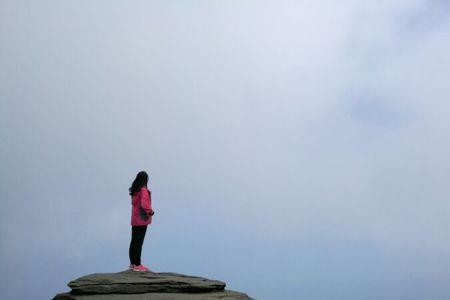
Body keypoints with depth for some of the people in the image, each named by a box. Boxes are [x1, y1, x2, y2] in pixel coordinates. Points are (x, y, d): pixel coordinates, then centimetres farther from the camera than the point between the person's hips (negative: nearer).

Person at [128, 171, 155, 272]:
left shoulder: (134, 190, 8)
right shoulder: (143, 190, -16)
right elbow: (144, 204, -26)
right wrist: (150, 211, -11)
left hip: (134, 219, 8)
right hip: (142, 219, -8)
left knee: (133, 241, 13)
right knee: (139, 242, -2)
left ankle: (132, 263, 21)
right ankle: (137, 265, 3)